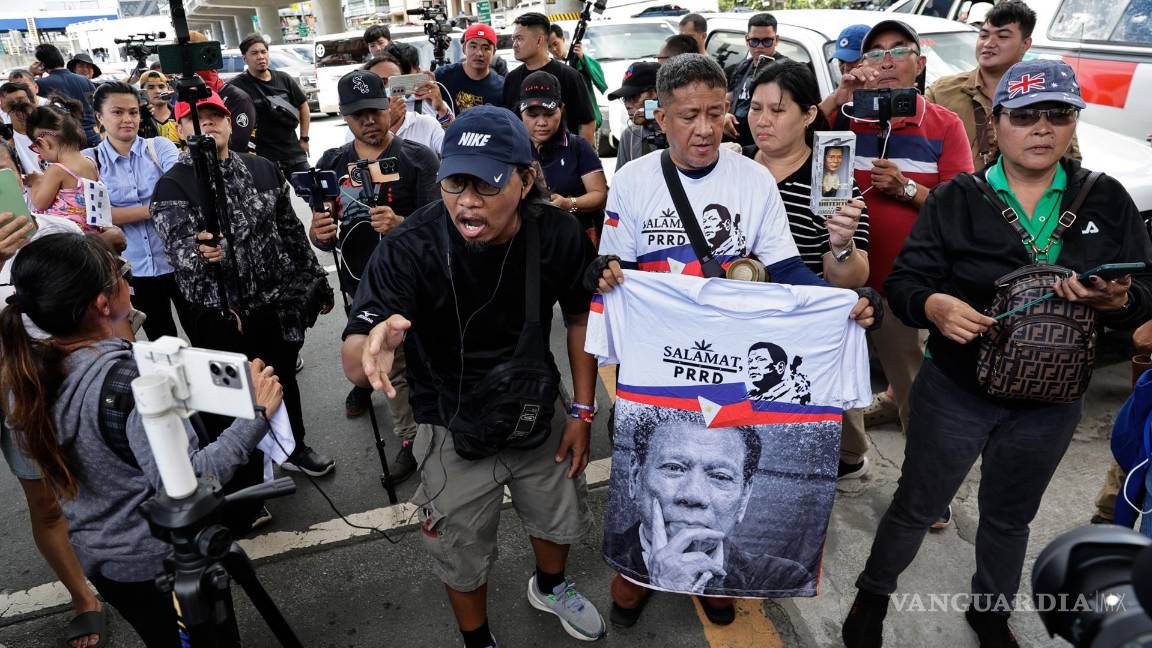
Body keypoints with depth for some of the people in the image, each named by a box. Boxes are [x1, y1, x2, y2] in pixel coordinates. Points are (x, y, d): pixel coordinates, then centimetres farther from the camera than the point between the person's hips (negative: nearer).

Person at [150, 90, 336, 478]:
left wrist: (315, 281, 13)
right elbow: (178, 245, -20)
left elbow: (291, 228, 12)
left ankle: (295, 448, 40)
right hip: (222, 315, -4)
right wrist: (198, 252, -42)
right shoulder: (172, 186, -7)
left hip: (279, 304, 4)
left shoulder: (264, 169, 7)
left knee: (284, 377, 19)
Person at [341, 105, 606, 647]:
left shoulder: (559, 234, -19)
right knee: (464, 555, 15)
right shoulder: (408, 249, -28)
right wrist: (372, 347, -57)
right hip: (454, 425, -3)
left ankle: (550, 587, 61)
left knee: (562, 517, 25)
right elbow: (353, 364, -32)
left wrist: (582, 411, -3)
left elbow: (580, 317, -2)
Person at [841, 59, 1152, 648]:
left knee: (1010, 517, 23)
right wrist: (934, 305, -34)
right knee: (916, 506, 12)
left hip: (1050, 404, 3)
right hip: (956, 394, -2)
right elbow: (903, 282, -12)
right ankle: (873, 596, 37)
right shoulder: (956, 200, -8)